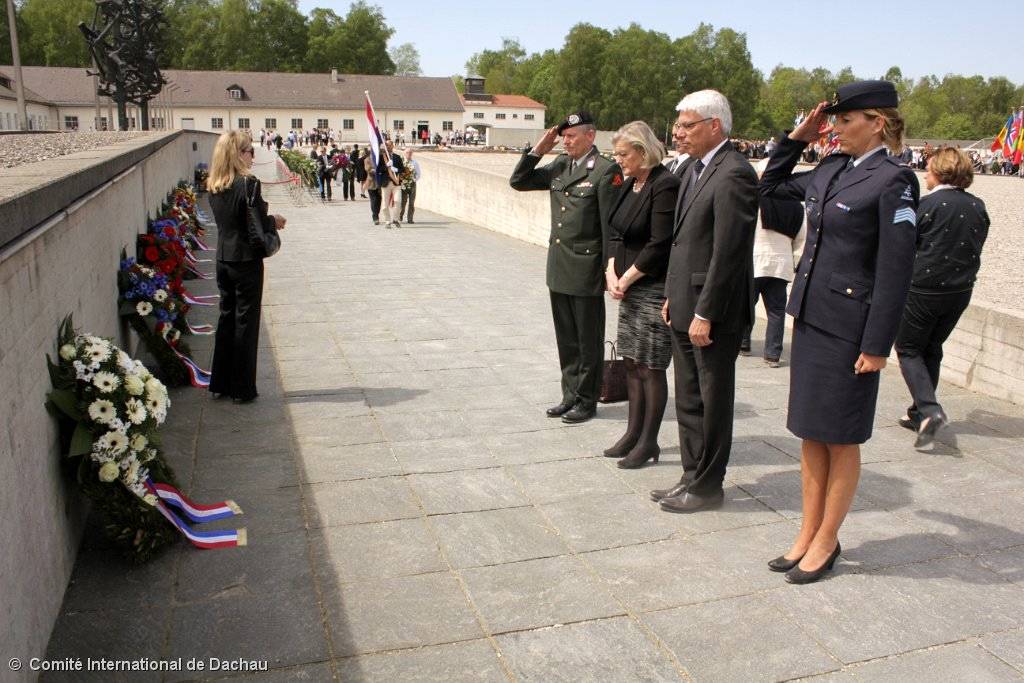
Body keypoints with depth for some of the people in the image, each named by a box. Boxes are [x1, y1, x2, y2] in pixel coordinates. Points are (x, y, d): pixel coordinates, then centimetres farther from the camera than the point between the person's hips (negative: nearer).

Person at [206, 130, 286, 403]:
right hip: (246, 260, -6)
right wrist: (275, 221, 5)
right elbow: (260, 224, -16)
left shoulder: (213, 186, 5)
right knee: (245, 321, 3)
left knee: (226, 317, 17)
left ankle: (220, 383, 24)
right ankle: (242, 389, 10)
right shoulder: (248, 183, -16)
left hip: (223, 260, 7)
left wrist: (268, 220, 12)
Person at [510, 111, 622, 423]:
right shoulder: (559, 166, 10)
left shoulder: (606, 170, -11)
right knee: (566, 339, 16)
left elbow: (611, 224, -13)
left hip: (587, 271, -7)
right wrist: (538, 150, 2)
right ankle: (571, 395, 29)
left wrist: (610, 269, -14)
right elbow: (518, 181, 13)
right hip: (559, 268, 7)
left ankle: (587, 401, 19)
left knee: (588, 341, 7)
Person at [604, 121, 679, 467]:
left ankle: (648, 442, 11)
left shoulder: (664, 185, -14)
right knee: (632, 363, 14)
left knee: (651, 367, -1)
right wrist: (612, 272, 0)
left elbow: (660, 245, -19)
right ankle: (633, 434, 26)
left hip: (655, 288, -9)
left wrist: (627, 278, -12)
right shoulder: (630, 184, 13)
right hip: (629, 285, 9)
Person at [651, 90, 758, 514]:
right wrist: (672, 295, 14)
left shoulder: (734, 175, -17)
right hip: (686, 308, 9)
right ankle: (693, 477, 31)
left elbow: (728, 252, -21)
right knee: (688, 400, 17)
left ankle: (707, 487, 20)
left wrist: (705, 313, -20)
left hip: (714, 311, -9)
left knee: (713, 401, 6)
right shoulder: (694, 168, 13)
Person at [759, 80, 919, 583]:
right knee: (810, 434, 14)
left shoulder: (893, 181, -12)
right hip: (810, 316, 7)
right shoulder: (831, 170, 9)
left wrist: (877, 345, -16)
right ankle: (808, 534, 27)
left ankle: (826, 541, 22)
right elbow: (770, 186, 24)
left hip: (850, 327, -7)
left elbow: (896, 268, -15)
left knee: (840, 440, 7)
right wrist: (797, 138, 11)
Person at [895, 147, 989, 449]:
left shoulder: (928, 205, -15)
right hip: (961, 291, 6)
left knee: (908, 349, 6)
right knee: (932, 349, 18)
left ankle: (929, 410, -13)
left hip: (924, 289, -6)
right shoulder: (978, 207, 4)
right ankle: (920, 413, 25)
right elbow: (975, 247, 10)